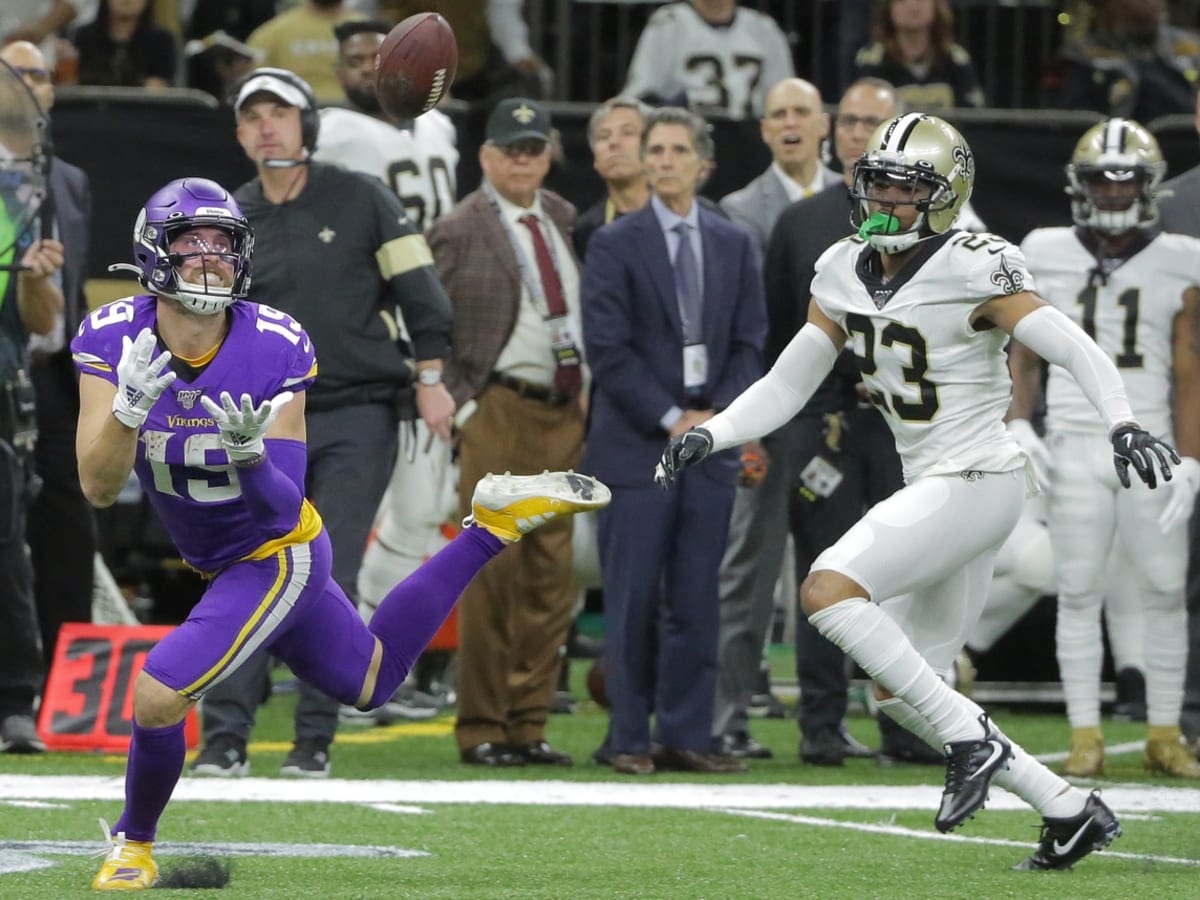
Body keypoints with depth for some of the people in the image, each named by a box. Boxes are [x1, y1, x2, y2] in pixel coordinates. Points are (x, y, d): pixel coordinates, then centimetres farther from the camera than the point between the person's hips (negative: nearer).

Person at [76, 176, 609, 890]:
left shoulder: (274, 349, -23)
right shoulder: (113, 341, -16)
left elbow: (285, 504, -22)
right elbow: (100, 487, -22)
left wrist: (250, 454, -43)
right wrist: (130, 405, -39)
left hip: (278, 557, -5)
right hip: (220, 560, 5)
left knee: (158, 695, -19)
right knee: (373, 683, 24)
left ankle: (134, 844, 12)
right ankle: (496, 525, 37)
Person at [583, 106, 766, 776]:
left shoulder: (734, 245, 12)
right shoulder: (616, 244, 1)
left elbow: (749, 343, 10)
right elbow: (609, 348, -5)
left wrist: (719, 414, -5)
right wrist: (670, 419, -10)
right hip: (635, 445, -3)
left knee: (697, 600, 3)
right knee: (634, 599, -4)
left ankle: (687, 735, 7)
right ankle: (631, 739, 2)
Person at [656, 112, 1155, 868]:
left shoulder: (973, 273, -13)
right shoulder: (846, 276, 8)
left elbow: (1079, 351, -18)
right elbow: (785, 387, 12)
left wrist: (1124, 426, -34)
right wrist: (709, 437, -3)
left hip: (977, 482, -8)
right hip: (932, 487, 8)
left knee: (827, 591, -22)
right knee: (903, 693, 8)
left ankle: (971, 740, -15)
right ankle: (1071, 812, 13)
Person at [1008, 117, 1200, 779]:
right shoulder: (1046, 257, 5)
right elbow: (1024, 353, 11)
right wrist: (1019, 427, -3)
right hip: (1074, 445, 0)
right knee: (1079, 592, 0)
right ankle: (1085, 736, 5)